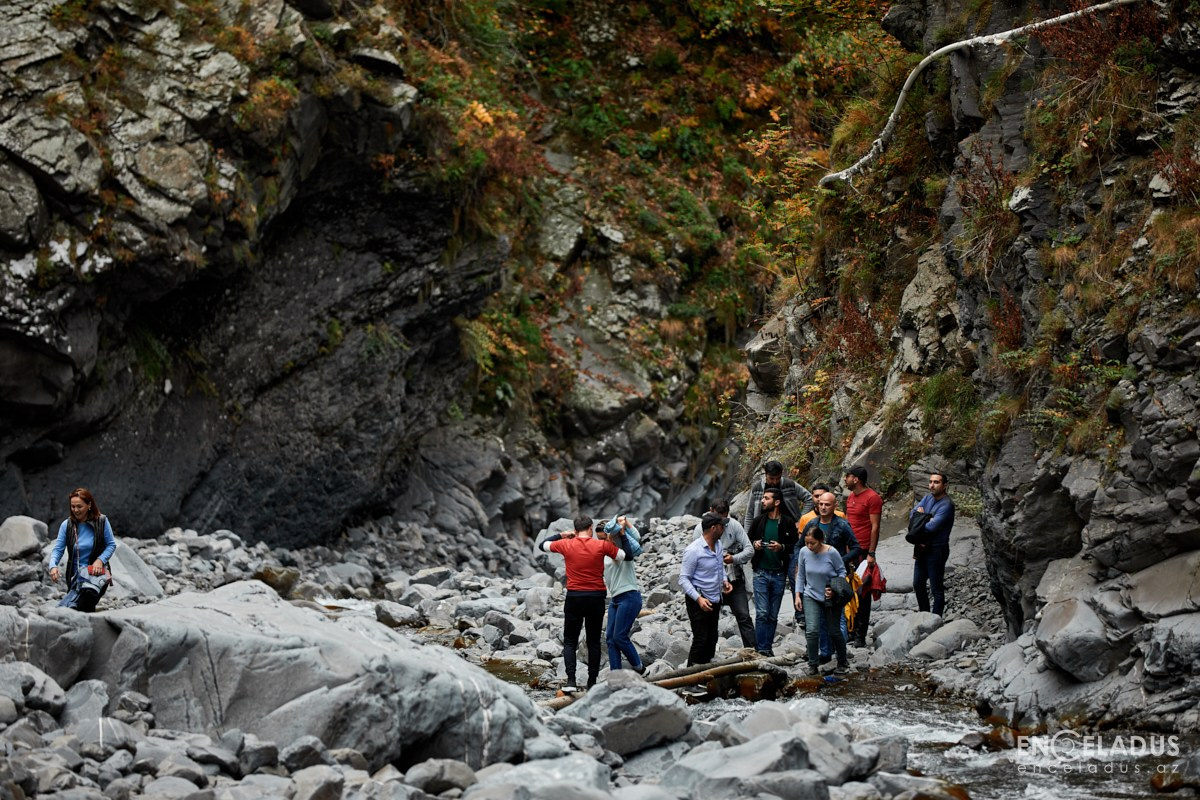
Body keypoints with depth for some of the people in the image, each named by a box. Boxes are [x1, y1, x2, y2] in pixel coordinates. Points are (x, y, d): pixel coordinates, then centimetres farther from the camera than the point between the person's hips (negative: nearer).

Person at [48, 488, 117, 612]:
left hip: (96, 573, -3)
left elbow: (111, 545, 0)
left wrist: (100, 560, -17)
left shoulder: (102, 521, -7)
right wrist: (53, 566, -22)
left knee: (83, 606, -24)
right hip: (75, 575, 3)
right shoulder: (66, 525, -3)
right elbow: (58, 549, -2)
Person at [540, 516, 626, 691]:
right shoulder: (602, 545, -5)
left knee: (570, 641, 7)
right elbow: (625, 556, 2)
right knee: (594, 642, 11)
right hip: (596, 598, 0)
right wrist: (615, 540, 15)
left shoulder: (566, 545, -2)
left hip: (574, 598, 0)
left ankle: (571, 680, -11)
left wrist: (562, 535, 23)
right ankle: (592, 682, 10)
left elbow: (543, 545, 14)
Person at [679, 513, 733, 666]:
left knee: (712, 640, 14)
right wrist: (698, 599, -26)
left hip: (715, 600, 8)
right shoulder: (693, 550, -19)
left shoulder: (718, 545, 6)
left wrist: (724, 581, 6)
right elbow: (683, 579, -17)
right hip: (698, 602, -8)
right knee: (701, 640, -8)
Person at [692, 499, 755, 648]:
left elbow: (749, 549, -3)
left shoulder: (734, 525, -1)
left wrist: (734, 559, -21)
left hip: (734, 579, 0)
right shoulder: (701, 528, -3)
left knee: (744, 617, -2)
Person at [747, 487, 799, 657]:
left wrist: (782, 547, -17)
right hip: (761, 572, 0)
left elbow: (796, 546, 0)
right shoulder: (759, 521, 5)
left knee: (773, 615, 7)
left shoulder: (788, 522, -1)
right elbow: (747, 540, 15)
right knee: (762, 613, -7)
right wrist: (754, 544, -6)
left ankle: (768, 647, 15)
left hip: (779, 574, 0)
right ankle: (761, 649, -4)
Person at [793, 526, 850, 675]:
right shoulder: (804, 552, -8)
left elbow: (842, 572, -5)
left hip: (831, 598, -2)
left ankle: (843, 663, 28)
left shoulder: (832, 553, -17)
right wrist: (798, 595, 1)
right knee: (811, 631, -14)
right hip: (811, 596, 2)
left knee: (834, 632, 7)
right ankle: (813, 665, -3)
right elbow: (800, 575, 5)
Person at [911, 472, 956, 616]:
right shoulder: (928, 498, 6)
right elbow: (912, 513, 4)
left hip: (937, 551, -8)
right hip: (922, 548, 8)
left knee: (936, 589, 2)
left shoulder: (946, 505, -20)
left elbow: (932, 526, -26)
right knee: (918, 584, 19)